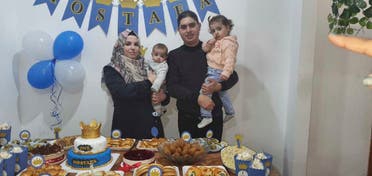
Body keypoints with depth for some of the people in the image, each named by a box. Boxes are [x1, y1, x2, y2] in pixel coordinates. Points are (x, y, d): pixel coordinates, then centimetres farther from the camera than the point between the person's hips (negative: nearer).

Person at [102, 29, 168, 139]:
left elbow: (162, 92, 15)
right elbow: (123, 92, -19)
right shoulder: (111, 70, -1)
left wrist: (163, 97, -8)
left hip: (150, 124, 4)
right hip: (127, 126, -3)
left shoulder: (145, 66, 9)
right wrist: (148, 82, -9)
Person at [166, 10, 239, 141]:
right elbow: (171, 87, -5)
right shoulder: (174, 56, 4)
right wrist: (197, 98, -18)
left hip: (214, 115, 0)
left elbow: (233, 76, 7)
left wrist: (219, 86, -14)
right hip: (187, 118, 0)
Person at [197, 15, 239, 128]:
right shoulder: (216, 42, 15)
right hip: (211, 71, 10)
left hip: (217, 73, -10)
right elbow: (204, 49, 14)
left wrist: (226, 73, -33)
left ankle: (206, 116, -17)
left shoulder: (229, 43, -14)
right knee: (221, 92, 23)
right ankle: (230, 112, 42)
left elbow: (230, 59, -23)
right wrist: (210, 43, -6)